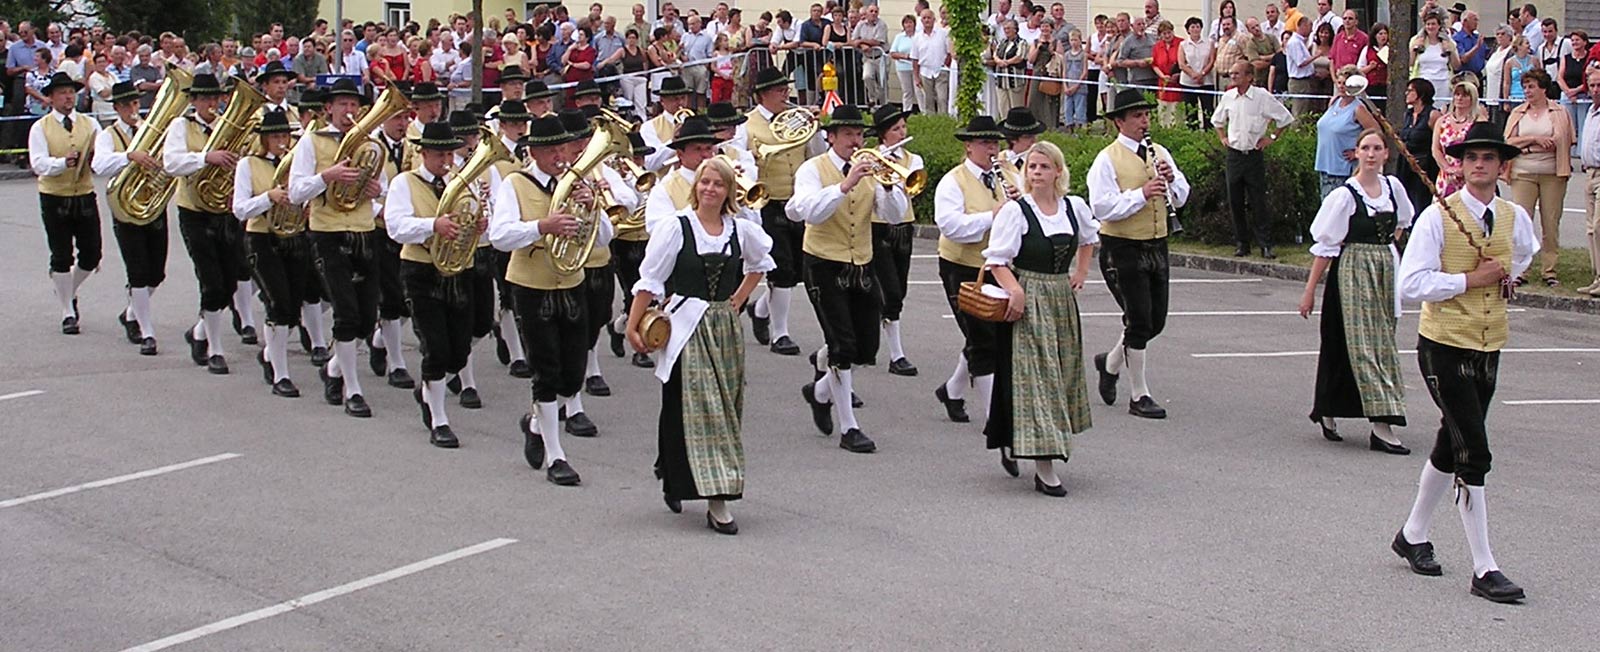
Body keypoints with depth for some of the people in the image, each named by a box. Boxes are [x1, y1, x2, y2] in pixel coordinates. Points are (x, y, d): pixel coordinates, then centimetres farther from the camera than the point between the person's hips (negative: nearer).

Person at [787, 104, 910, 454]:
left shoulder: (870, 169, 7)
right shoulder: (814, 169, -5)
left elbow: (895, 216, -3)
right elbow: (810, 212, -23)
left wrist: (888, 185, -20)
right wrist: (845, 185, -30)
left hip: (861, 266, 5)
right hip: (825, 265, -5)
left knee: (866, 347, 7)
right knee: (842, 344, -10)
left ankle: (820, 391, 35)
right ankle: (848, 428, -2)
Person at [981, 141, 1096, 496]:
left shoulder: (1074, 207, 5)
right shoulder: (1015, 210, -10)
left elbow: (1089, 238, 27)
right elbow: (996, 260, -14)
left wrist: (1081, 273, 15)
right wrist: (1014, 289, -28)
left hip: (1062, 300, 6)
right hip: (1027, 302, -6)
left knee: (1062, 372, 13)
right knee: (1034, 377, -7)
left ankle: (1010, 445, 32)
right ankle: (1044, 469, -8)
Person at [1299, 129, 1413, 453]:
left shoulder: (1393, 187, 5)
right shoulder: (1344, 195, -10)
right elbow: (1325, 245, -8)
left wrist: (1388, 247, 11)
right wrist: (1310, 290, -8)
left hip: (1387, 271, 6)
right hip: (1353, 273, -6)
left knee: (1382, 342, 9)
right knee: (1364, 344, -8)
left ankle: (1327, 411, 22)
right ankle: (1382, 426, -11)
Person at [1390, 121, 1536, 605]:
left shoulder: (1516, 218, 5)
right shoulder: (1438, 217, -12)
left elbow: (1524, 254, 30)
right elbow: (1411, 284, -17)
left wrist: (1505, 275, 11)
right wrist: (1470, 280, -16)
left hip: (1489, 347, 6)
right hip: (1444, 346, -6)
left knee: (1452, 446, 17)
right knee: (1473, 453, -10)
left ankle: (1413, 535, 36)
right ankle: (1484, 569, -3)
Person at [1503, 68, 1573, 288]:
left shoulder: (1559, 112, 7)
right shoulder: (1518, 113, 12)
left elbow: (1564, 141, 1)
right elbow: (1508, 142, 3)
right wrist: (1534, 139, -11)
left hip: (1552, 173, -1)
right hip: (1523, 173, 1)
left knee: (1551, 222, 0)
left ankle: (1548, 270, 6)